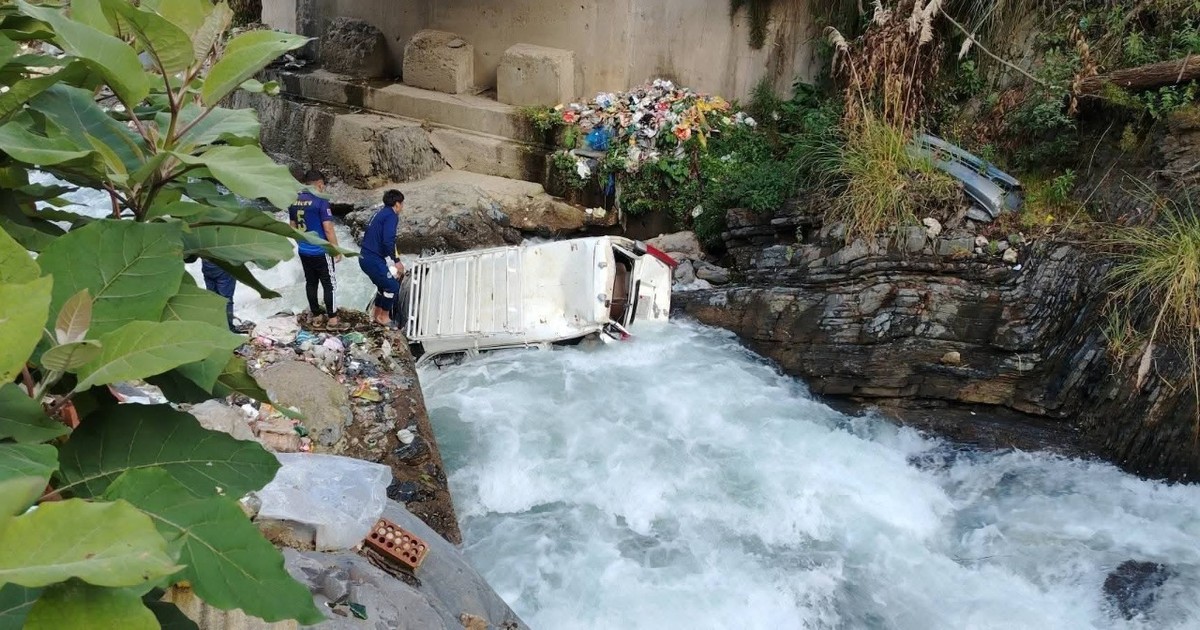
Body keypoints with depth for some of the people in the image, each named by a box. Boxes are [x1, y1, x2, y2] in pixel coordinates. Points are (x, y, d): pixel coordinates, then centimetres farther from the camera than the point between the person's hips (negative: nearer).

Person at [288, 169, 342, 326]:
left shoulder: (294, 202, 4)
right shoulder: (320, 201, -17)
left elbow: (293, 227, 13)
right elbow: (328, 229, -18)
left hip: (303, 251, 6)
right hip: (320, 251, -6)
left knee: (310, 282, 16)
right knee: (329, 284, 5)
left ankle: (315, 314, 26)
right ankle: (332, 317, 8)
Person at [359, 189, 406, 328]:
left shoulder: (381, 213, 18)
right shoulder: (391, 216, -12)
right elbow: (388, 242, -23)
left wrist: (395, 260, 22)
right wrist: (396, 262, -11)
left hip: (366, 257, 9)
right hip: (373, 259, -9)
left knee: (384, 285, 22)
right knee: (393, 286, 0)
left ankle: (377, 314, 31)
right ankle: (384, 317, 9)